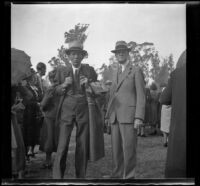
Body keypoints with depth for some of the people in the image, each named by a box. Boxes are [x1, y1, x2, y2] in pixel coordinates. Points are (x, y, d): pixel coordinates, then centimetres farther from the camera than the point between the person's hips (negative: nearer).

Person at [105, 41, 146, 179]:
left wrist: (139, 118, -16)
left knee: (128, 148, -5)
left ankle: (129, 176, 5)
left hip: (129, 115, -6)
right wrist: (108, 115, 15)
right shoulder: (116, 73, 21)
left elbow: (141, 96, -7)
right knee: (116, 148, 7)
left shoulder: (137, 71, 0)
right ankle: (117, 174, 17)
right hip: (115, 116, 6)